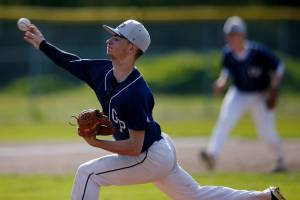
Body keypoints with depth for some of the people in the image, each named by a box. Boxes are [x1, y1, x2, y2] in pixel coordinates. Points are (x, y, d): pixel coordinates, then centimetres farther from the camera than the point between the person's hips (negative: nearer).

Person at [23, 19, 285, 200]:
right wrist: (42, 44, 3)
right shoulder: (103, 71, -6)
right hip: (161, 153, 9)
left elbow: (134, 147, -29)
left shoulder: (136, 94, -30)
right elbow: (73, 62, 11)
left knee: (88, 173, -12)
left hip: (151, 157, -9)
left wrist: (97, 144, -32)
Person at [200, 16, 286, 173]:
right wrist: (222, 82, -15)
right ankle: (212, 154, -29)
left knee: (267, 133, 2)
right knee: (225, 119, -22)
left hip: (261, 96, -3)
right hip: (238, 94, 3)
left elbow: (278, 67, -14)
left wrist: (273, 91, -14)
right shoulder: (227, 53, -13)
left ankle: (280, 159, 28)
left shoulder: (258, 52, -26)